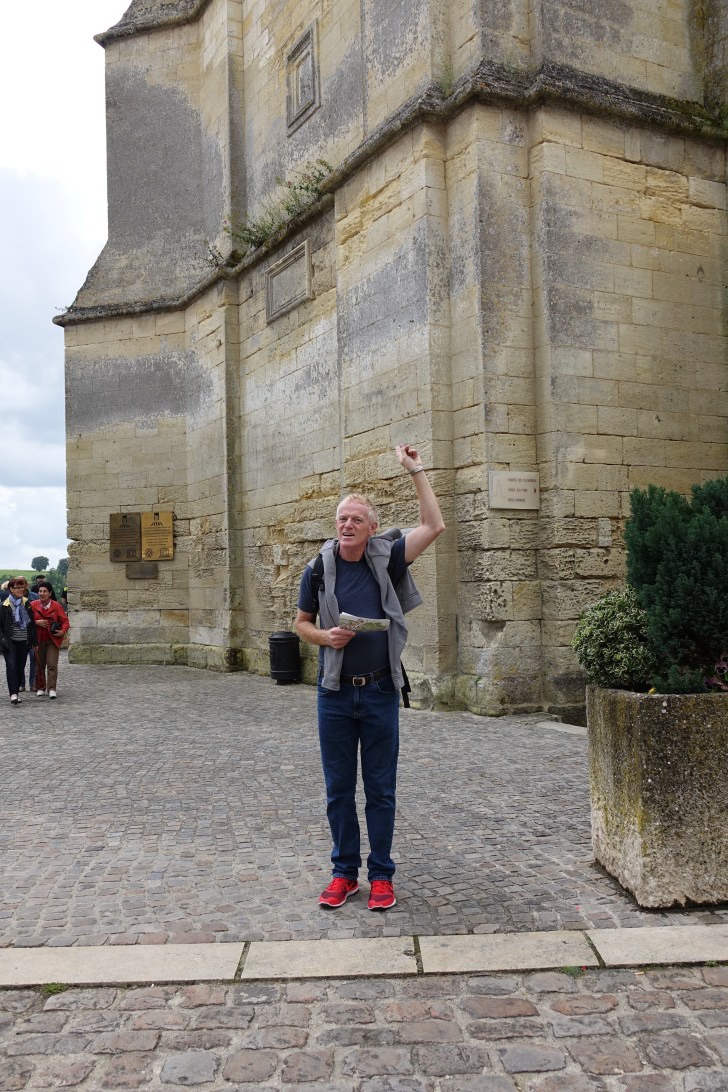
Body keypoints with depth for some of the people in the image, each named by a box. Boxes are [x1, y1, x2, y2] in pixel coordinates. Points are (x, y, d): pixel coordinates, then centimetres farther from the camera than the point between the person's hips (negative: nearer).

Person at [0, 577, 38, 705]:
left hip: (24, 641, 3)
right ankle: (13, 694, -18)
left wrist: (34, 641, 8)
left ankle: (15, 691, 16)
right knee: (11, 665, -13)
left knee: (21, 666, 6)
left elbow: (32, 624, 10)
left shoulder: (27, 604, 7)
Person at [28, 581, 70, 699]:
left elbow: (65, 621, 1)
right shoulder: (33, 605, 2)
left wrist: (63, 631, -16)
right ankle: (40, 688, 21)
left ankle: (52, 689, -6)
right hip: (38, 640, 2)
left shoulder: (56, 606, -1)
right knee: (39, 666, 9)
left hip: (53, 640, -2)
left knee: (52, 665, -8)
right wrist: (36, 622, -13)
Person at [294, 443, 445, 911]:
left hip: (380, 692, -1)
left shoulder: (386, 558, -2)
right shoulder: (320, 568, 0)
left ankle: (381, 874, 20)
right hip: (335, 693, 1)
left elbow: (434, 526, -7)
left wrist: (416, 470, -7)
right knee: (339, 789, 10)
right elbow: (301, 622, 11)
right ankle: (345, 871, 24)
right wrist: (324, 636, -10)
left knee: (381, 789, 7)